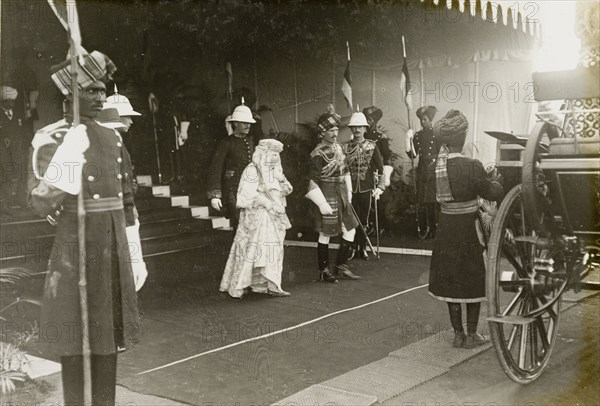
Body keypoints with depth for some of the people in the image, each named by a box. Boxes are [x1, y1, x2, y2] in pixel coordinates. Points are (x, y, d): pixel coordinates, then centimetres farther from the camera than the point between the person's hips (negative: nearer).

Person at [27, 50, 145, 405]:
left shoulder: (113, 137, 11)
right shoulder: (53, 138, -8)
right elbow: (40, 204, -14)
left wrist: (134, 255, 16)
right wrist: (64, 164, -26)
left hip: (114, 245, 6)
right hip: (76, 245, -6)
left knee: (109, 332, 13)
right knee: (76, 337, 3)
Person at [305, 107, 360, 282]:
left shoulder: (338, 147, 8)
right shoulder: (318, 153, -15)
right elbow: (313, 182, -17)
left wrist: (348, 192, 13)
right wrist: (322, 204, -19)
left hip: (341, 195, 8)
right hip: (327, 197, -8)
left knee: (350, 230, 9)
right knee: (325, 235, 2)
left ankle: (341, 266, 21)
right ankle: (323, 271, 15)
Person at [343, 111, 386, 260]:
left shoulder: (372, 146, 0)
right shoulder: (345, 147, 2)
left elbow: (380, 167, 0)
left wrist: (380, 187, -8)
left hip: (366, 188, 0)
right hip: (350, 188, 0)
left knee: (364, 219, 8)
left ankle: (363, 248, 19)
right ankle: (354, 248, 14)